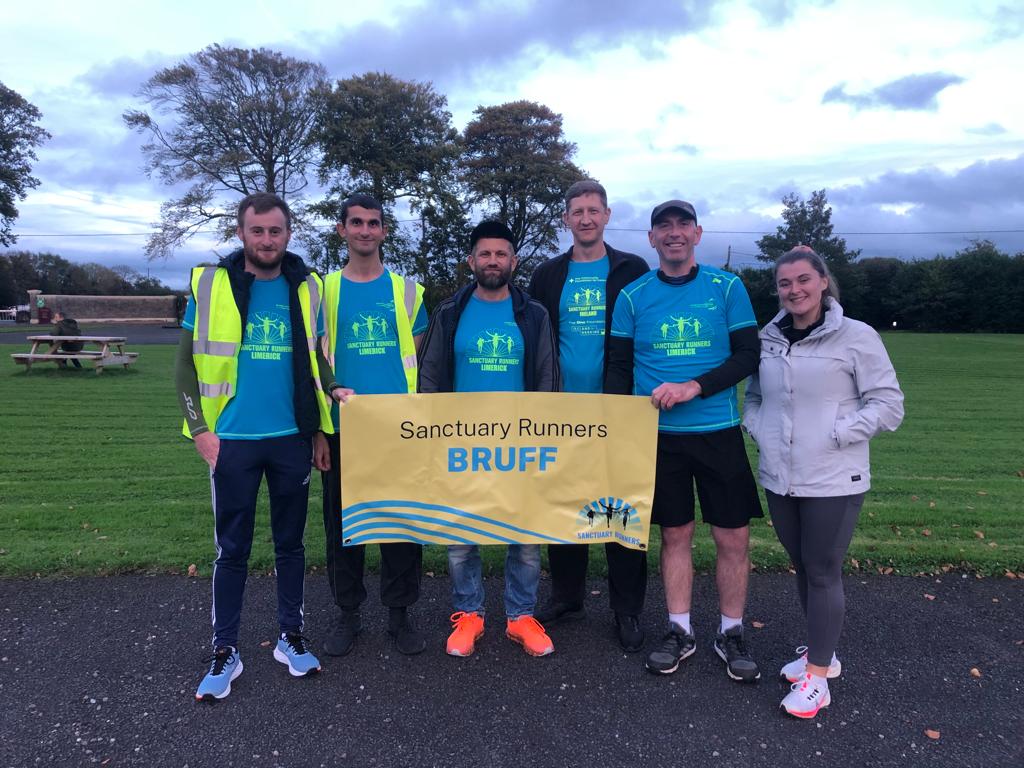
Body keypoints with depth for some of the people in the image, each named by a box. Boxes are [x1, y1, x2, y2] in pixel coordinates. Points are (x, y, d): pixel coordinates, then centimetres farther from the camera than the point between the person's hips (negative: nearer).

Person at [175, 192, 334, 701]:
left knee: (290, 542, 12)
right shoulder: (210, 285, -2)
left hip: (292, 439, 2)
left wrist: (322, 430, 6)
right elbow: (187, 363, 1)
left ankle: (291, 636, 27)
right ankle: (224, 651, 22)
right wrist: (200, 428, -9)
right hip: (232, 441, -1)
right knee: (232, 548, 8)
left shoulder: (306, 288, 3)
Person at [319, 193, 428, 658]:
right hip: (343, 425, 0)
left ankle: (399, 613, 21)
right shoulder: (325, 289, 6)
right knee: (342, 519, 8)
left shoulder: (406, 290, 7)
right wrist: (334, 389, -15)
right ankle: (348, 613, 25)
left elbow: (419, 355, 10)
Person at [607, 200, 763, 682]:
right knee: (675, 534, 10)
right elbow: (619, 368, 5)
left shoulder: (727, 288, 0)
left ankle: (731, 633, 25)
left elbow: (748, 356, -4)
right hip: (659, 435, 1)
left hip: (719, 432, 0)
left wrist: (693, 388, -17)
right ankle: (680, 632, 26)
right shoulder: (633, 296, 2)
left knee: (733, 537, 5)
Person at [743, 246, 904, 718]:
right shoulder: (768, 339, 6)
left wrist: (835, 434, -16)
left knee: (823, 572, 4)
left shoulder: (856, 337, -8)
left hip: (833, 482, -5)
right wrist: (758, 430, 2)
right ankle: (822, 652, 36)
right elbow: (753, 396, 19)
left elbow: (888, 405, -8)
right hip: (780, 479, 5)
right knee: (802, 567, 17)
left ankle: (817, 675, 18)